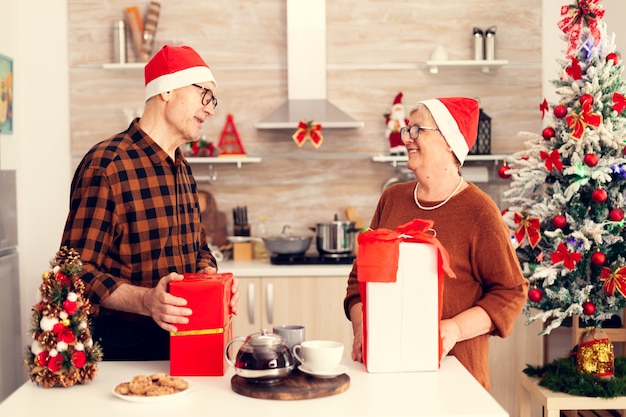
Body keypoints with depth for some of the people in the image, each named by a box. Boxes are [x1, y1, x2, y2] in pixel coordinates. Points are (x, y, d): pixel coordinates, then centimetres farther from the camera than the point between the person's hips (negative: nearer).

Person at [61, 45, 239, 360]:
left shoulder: (183, 170, 13)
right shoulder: (106, 165, -16)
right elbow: (80, 270, -19)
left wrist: (211, 276, -4)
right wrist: (145, 301, -33)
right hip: (124, 347, -7)